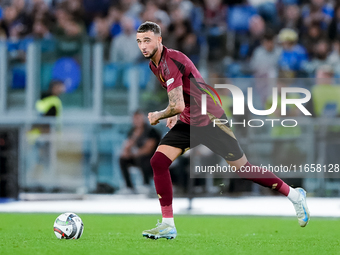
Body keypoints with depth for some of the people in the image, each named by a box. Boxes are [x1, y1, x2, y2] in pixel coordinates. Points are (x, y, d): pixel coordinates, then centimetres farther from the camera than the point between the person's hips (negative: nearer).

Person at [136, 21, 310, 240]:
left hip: (211, 121, -8)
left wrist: (158, 116, -13)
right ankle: (168, 225, -6)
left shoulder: (171, 62, -25)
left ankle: (294, 195, 21)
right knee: (158, 161, -10)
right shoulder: (154, 64, 5)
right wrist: (175, 115, 14)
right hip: (187, 122, 8)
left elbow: (177, 106, -32)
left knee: (242, 168, 1)